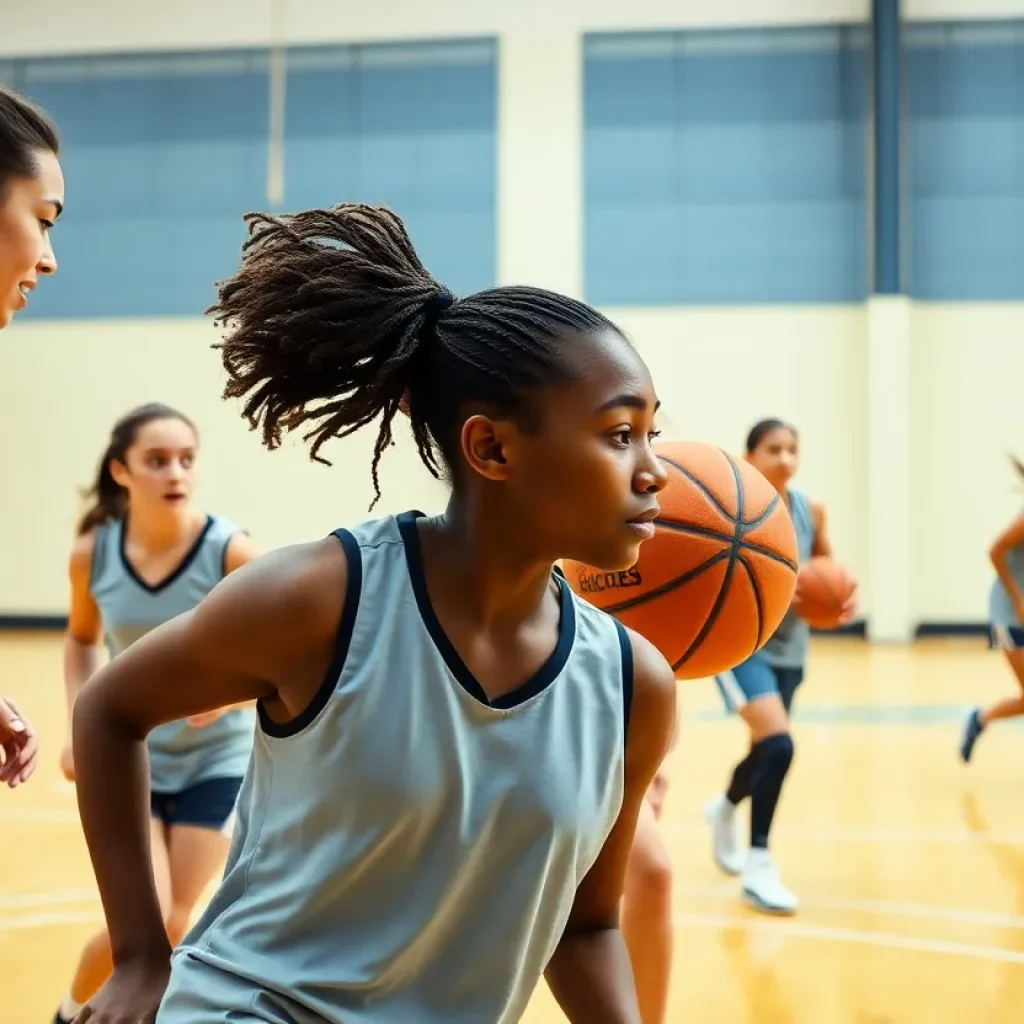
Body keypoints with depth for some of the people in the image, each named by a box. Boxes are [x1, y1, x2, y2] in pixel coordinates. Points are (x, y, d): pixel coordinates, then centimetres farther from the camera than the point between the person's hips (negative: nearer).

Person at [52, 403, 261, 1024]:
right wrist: (80, 721, -3)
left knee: (173, 926, 2)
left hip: (217, 760, -1)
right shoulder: (92, 554, -9)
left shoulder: (231, 554, -19)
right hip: (128, 758, 1)